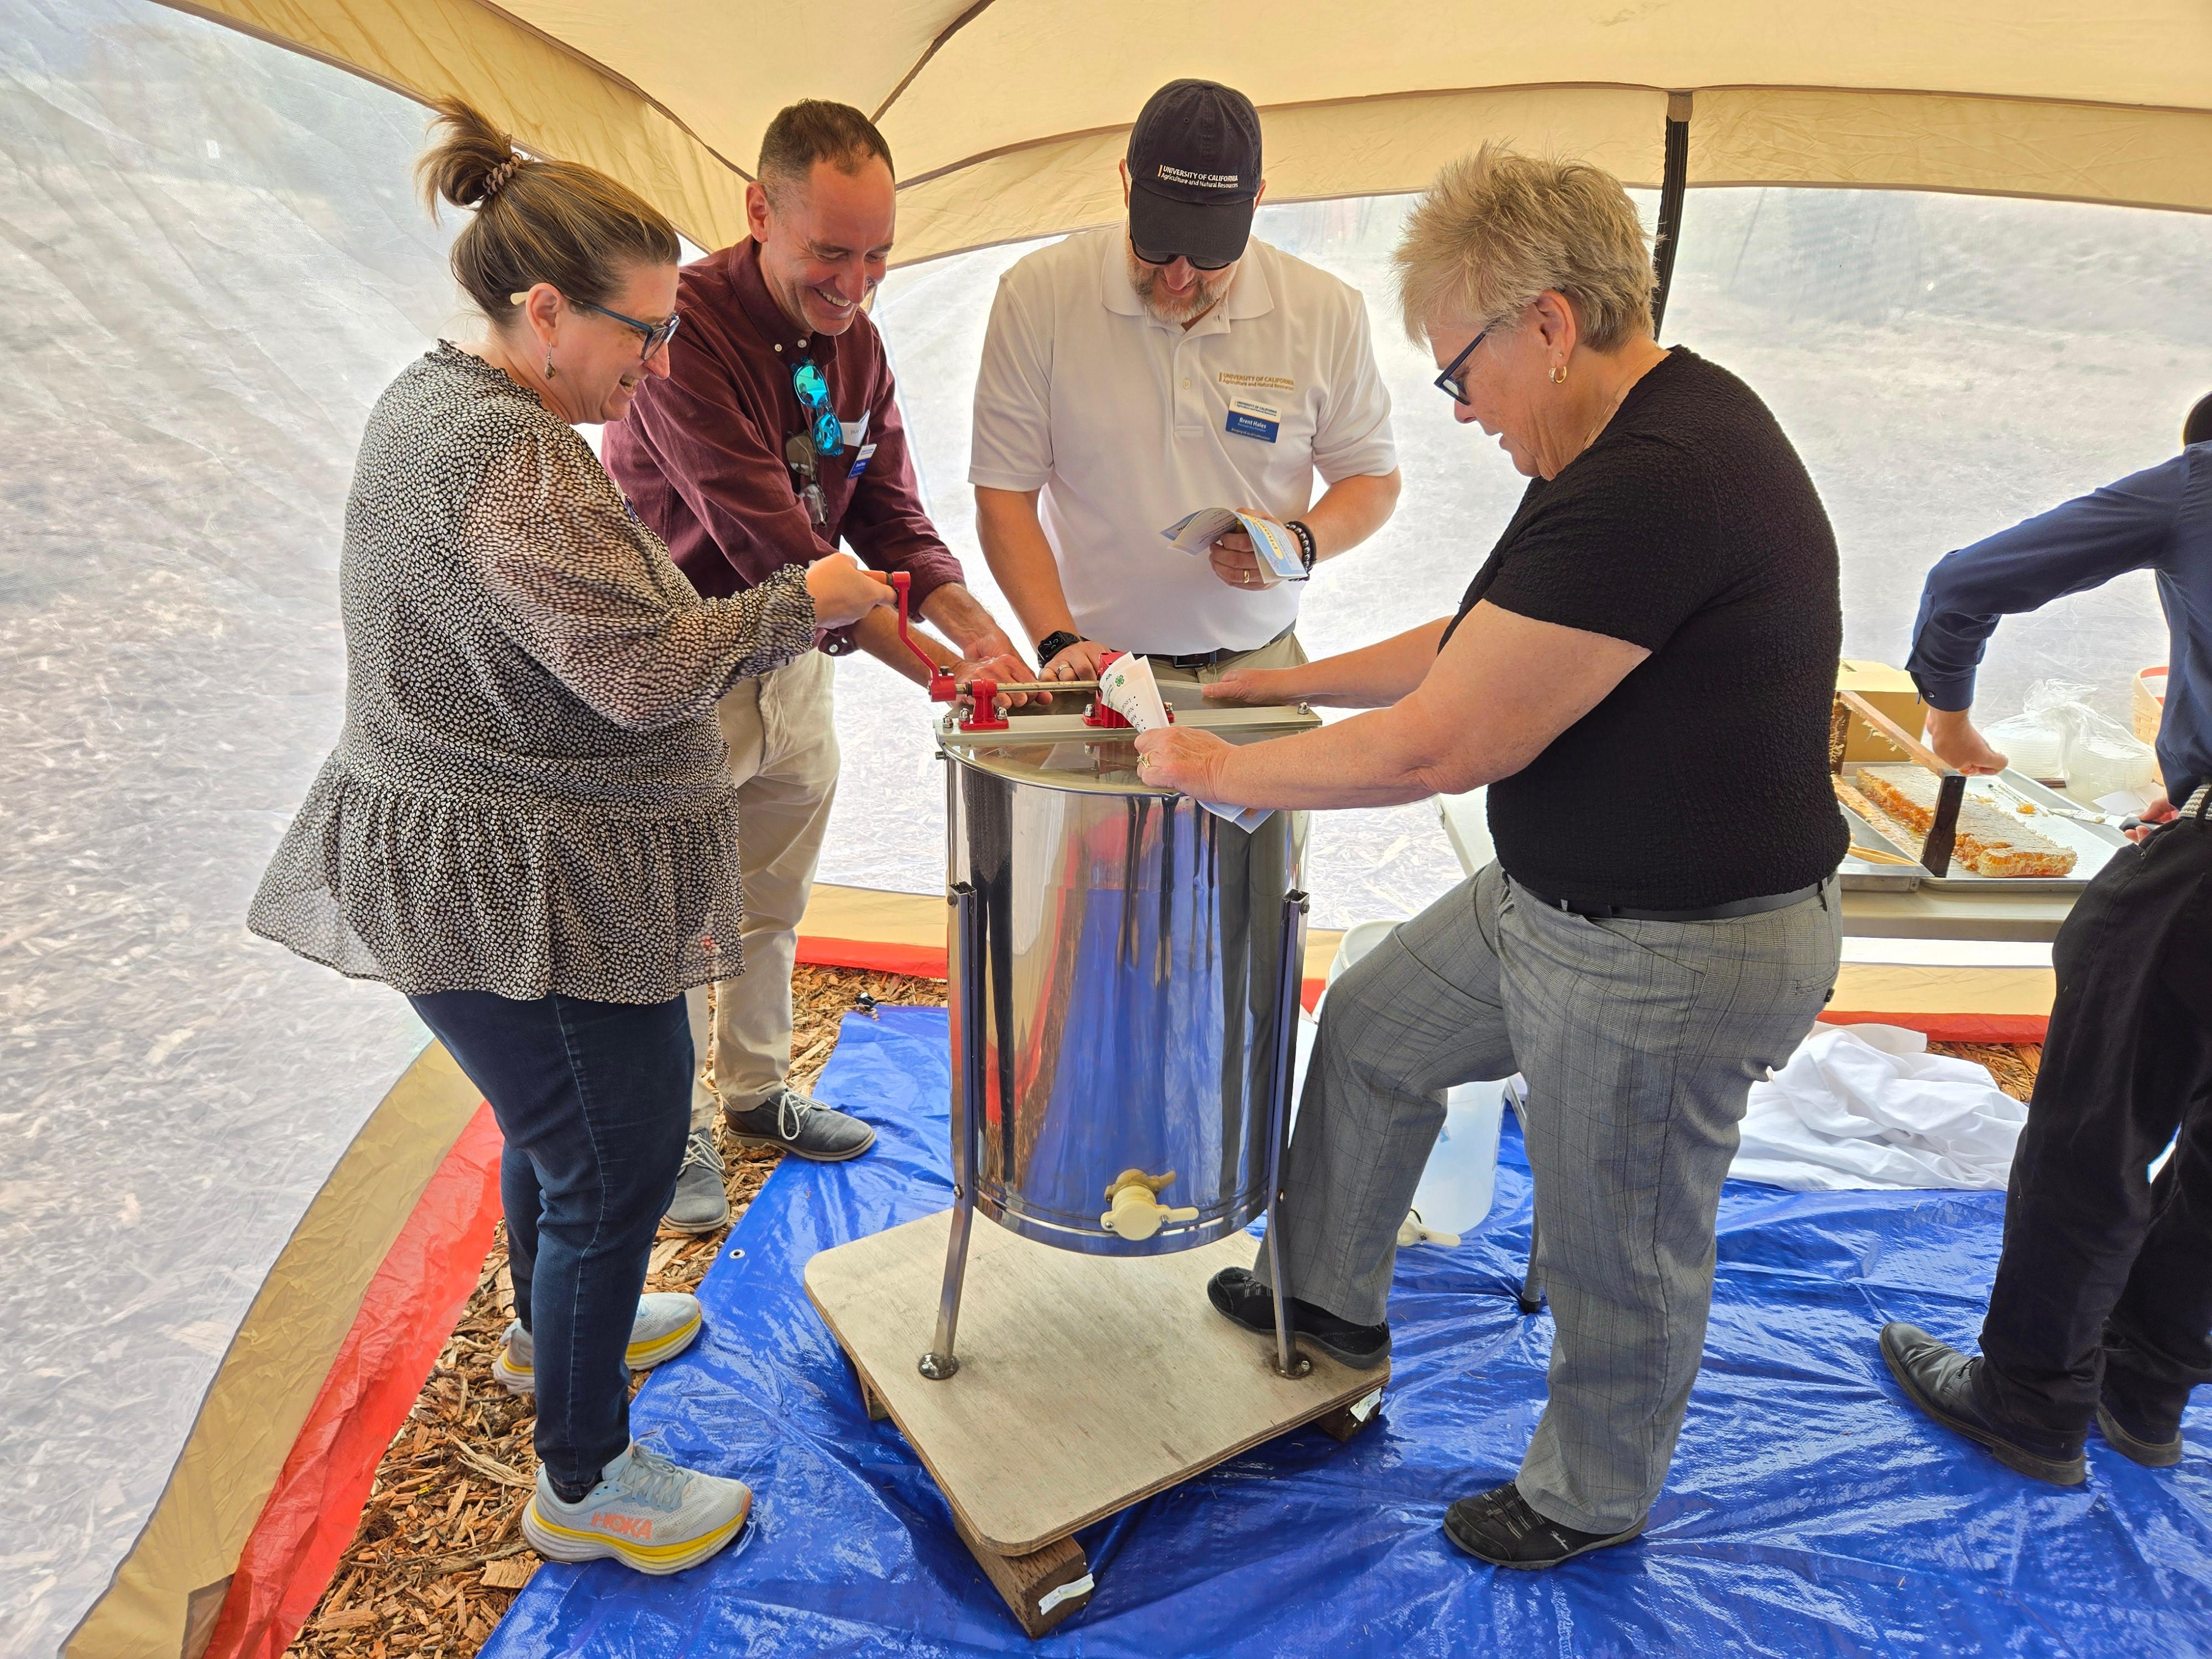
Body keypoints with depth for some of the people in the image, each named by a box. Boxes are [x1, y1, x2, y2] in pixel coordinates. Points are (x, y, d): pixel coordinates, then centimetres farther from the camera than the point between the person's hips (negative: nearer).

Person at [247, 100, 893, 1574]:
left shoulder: (438, 398, 9)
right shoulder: (510, 455, -24)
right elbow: (643, 672, -27)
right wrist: (801, 600, -12)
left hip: (478, 872, 11)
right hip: (526, 895, -10)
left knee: (559, 1122, 28)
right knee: (614, 1163, 4)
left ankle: (550, 1327, 53)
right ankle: (585, 1484, 24)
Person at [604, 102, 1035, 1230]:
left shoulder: (856, 343, 0)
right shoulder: (686, 330, -26)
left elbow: (891, 516, -1)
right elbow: (772, 544, -33)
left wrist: (976, 629, -19)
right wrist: (936, 669, -35)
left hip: (797, 659, 7)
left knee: (773, 910, 20)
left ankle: (759, 1093, 40)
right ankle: (682, 1130, 30)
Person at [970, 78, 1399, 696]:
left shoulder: (1327, 311, 1)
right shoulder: (1038, 294, -4)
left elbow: (1373, 478, 13)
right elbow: (1004, 494, -1)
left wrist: (1301, 545, -8)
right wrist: (1059, 642, -13)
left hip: (1260, 666, 2)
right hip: (1099, 666, -1)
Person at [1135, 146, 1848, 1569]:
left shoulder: (1655, 484, -29)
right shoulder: (1656, 433, 5)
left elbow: (1432, 748, -28)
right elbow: (1480, 646, 15)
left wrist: (1213, 768, -14)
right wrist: (1282, 686, 13)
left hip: (1674, 956, -10)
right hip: (1556, 902, 10)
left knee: (1615, 1252, 12)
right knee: (1372, 1029, 21)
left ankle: (1591, 1501, 41)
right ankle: (1334, 1295, 44)